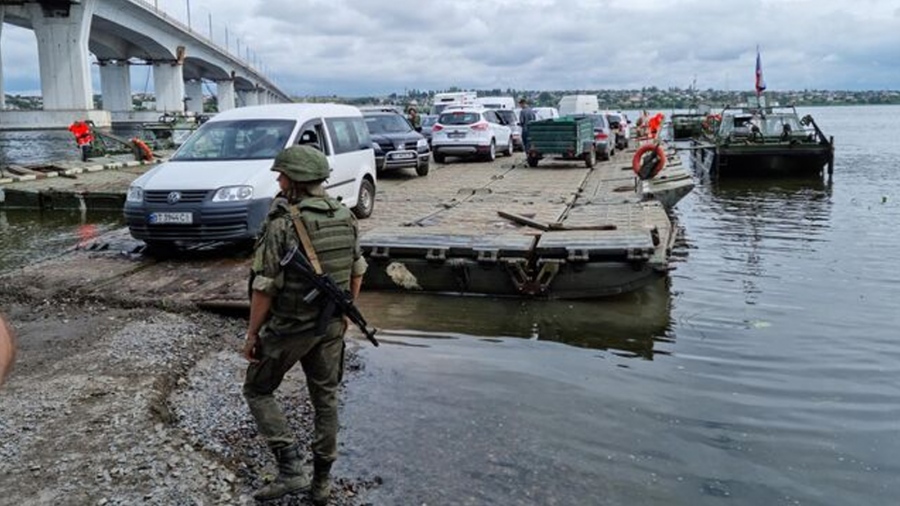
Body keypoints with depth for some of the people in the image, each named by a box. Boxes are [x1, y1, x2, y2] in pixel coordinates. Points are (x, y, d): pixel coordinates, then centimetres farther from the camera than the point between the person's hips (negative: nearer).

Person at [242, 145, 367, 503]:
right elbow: (357, 270, 9)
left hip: (289, 327, -5)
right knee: (326, 398, 17)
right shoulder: (345, 217, -1)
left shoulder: (282, 224, -20)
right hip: (331, 325, 6)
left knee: (258, 391, 14)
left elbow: (265, 287, -18)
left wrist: (252, 334, -7)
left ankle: (291, 469, 5)